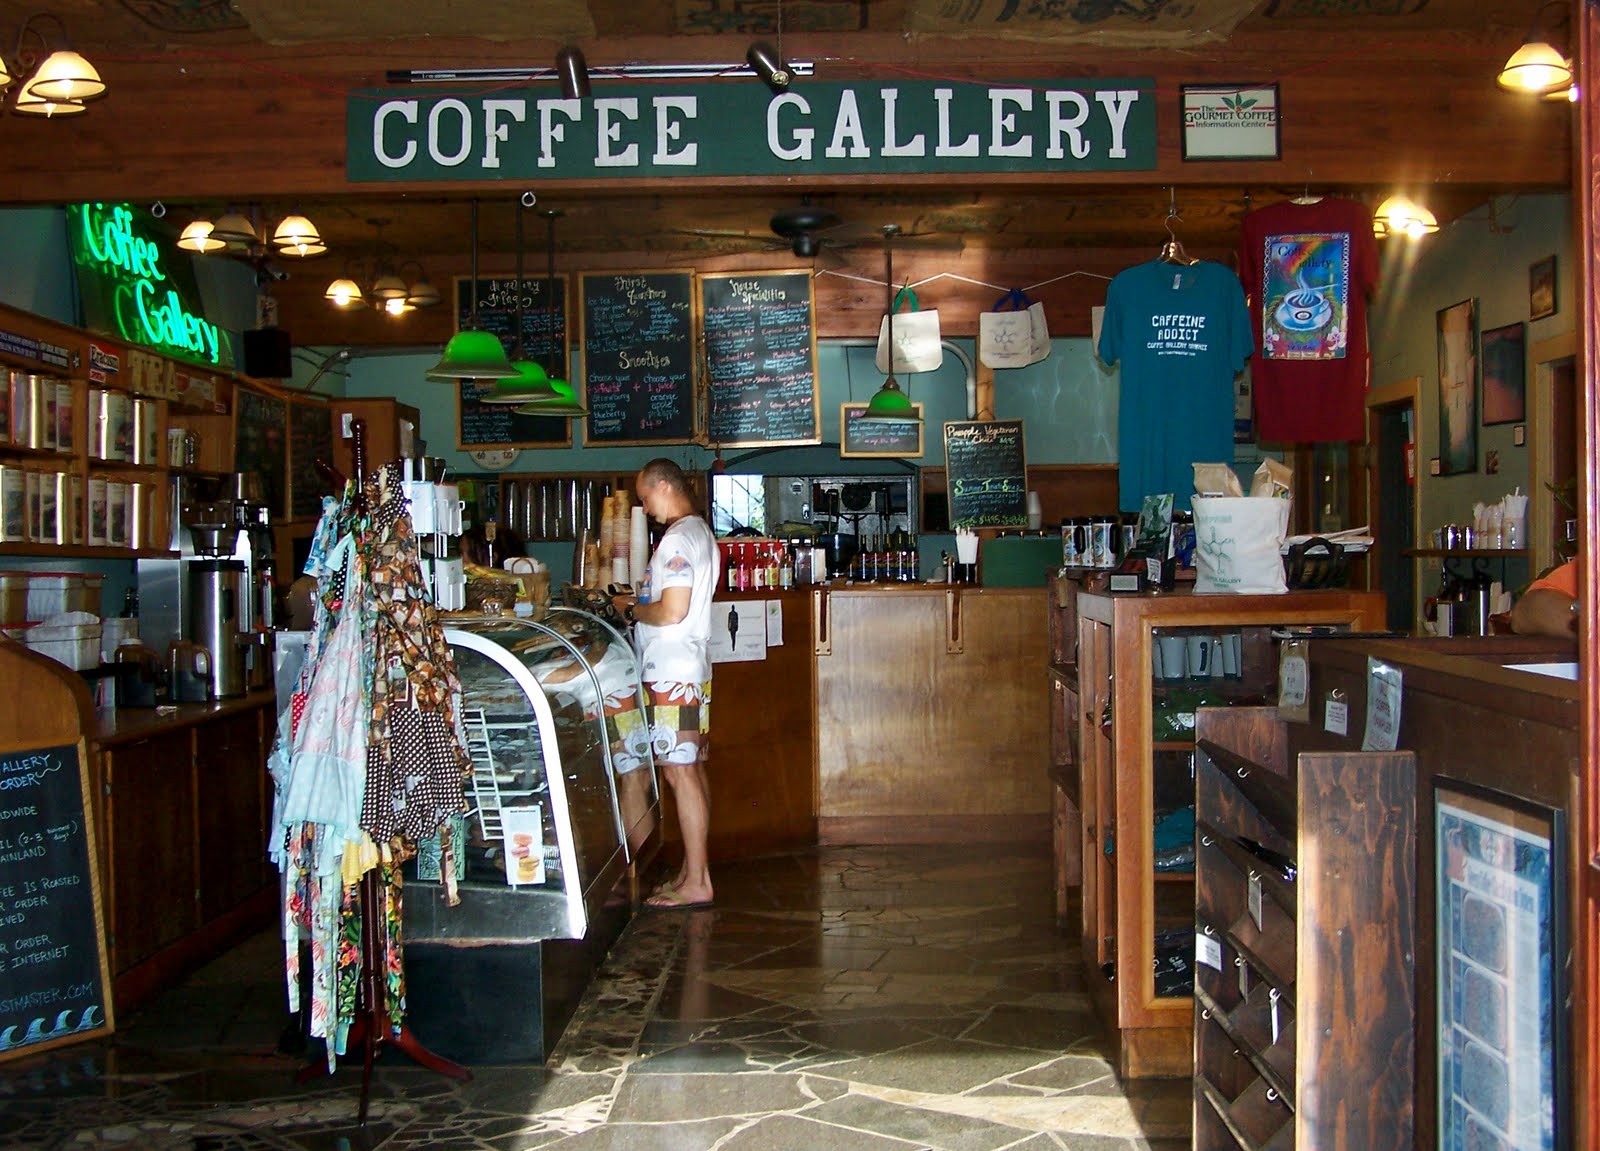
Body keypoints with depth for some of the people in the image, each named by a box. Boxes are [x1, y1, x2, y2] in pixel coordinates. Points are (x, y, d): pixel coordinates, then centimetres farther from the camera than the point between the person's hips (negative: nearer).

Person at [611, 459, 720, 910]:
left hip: (672, 673, -11)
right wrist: (641, 601, 15)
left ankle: (696, 882, -4)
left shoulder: (677, 539, -16)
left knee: (679, 772, -7)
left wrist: (632, 610, -7)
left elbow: (672, 612, -23)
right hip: (692, 667, 11)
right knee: (692, 769, 13)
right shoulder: (699, 532, 16)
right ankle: (693, 868, 20)